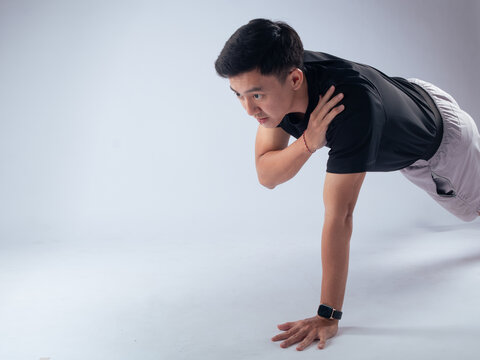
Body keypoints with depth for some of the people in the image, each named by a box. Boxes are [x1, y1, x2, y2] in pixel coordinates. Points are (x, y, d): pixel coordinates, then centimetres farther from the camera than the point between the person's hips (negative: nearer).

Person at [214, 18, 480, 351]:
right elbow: (266, 175, -28)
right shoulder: (276, 79, -31)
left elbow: (339, 215, -50)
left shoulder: (352, 102, -51)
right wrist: (308, 143, -49)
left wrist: (328, 316, -45)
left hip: (434, 143, -5)